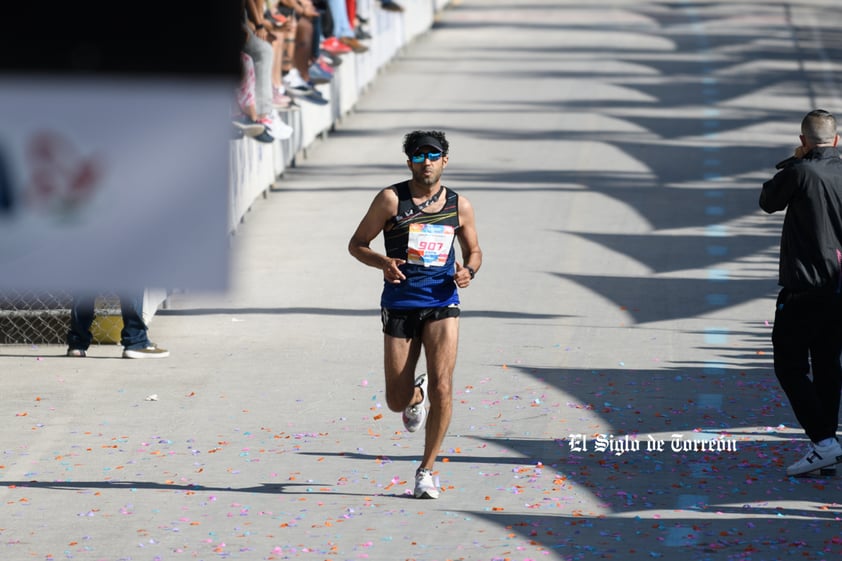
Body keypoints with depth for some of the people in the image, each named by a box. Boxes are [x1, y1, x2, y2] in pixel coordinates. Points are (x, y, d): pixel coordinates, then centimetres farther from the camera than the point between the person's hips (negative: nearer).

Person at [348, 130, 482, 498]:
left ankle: (426, 471, -1)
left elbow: (473, 251, 20)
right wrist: (382, 262, -18)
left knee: (442, 388, -16)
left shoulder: (459, 206, 7)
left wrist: (468, 271, -3)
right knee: (397, 401, 3)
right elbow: (357, 243, 3)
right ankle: (416, 394, 44)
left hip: (442, 304, 1)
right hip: (399, 304, -1)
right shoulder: (391, 199, -1)